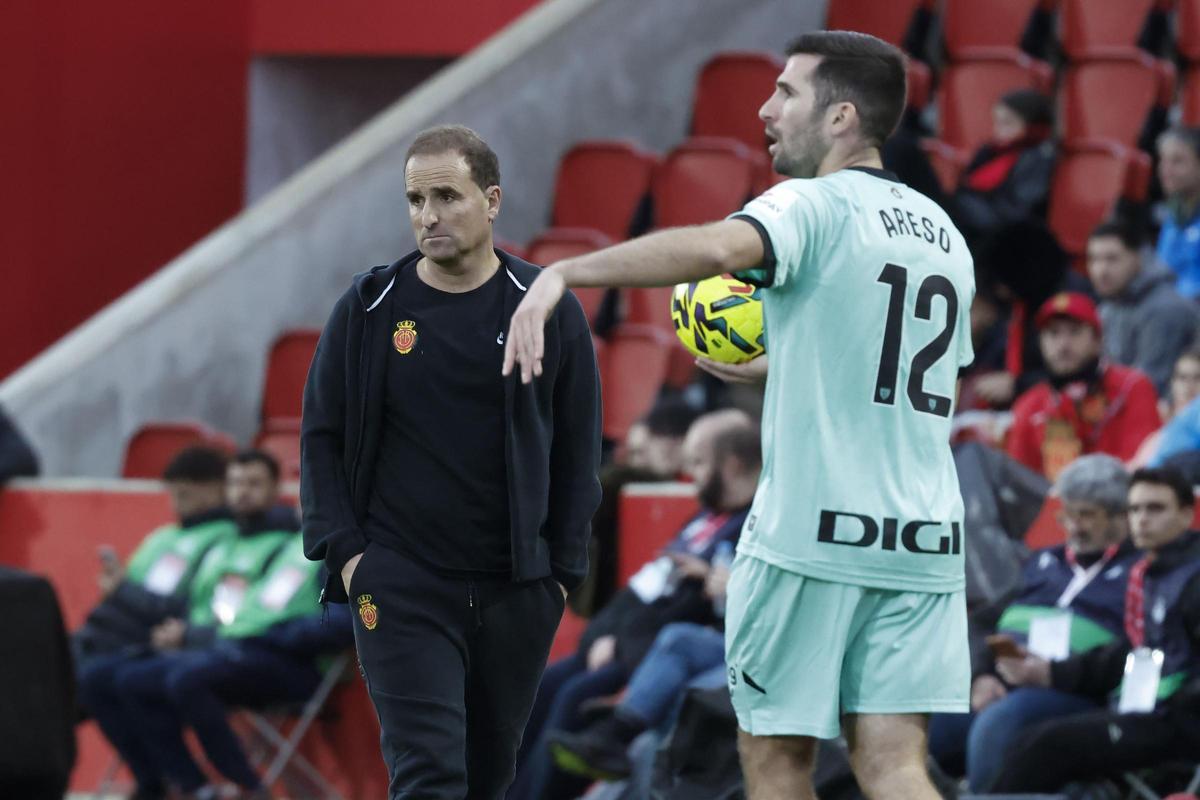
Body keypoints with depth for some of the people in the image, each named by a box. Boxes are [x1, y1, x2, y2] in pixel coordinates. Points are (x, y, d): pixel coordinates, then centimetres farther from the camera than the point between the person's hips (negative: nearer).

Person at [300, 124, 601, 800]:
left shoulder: (548, 309, 2)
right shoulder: (370, 310, 1)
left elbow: (579, 448, 7)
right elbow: (322, 436, 7)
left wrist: (564, 570, 3)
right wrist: (344, 550, -4)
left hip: (517, 590, 2)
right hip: (399, 585, -2)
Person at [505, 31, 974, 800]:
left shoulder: (813, 207, -8)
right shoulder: (945, 234, 16)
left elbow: (717, 248, -30)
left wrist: (564, 273, -35)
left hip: (810, 534, -6)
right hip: (924, 537, 6)